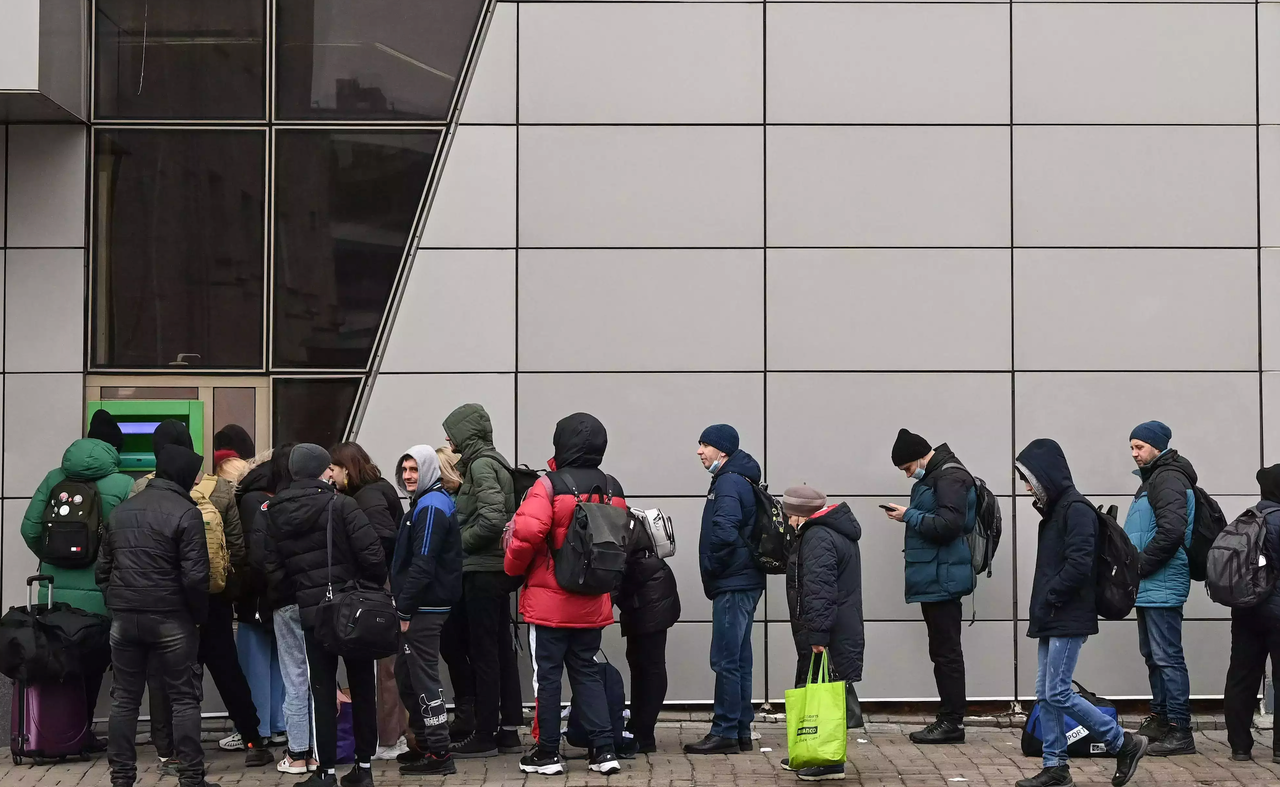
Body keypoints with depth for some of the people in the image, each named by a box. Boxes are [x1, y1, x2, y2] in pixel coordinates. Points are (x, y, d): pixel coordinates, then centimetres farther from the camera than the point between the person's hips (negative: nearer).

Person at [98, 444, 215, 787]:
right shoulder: (185, 513, -11)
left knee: (125, 699, 11)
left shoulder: (121, 511, 10)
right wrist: (199, 613, -1)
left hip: (124, 618, 5)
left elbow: (103, 568, 13)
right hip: (170, 619, -5)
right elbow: (195, 576, -15)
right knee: (184, 699, 3)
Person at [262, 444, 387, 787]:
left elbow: (274, 572, -1)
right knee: (362, 687, 9)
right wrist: (375, 588, 1)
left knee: (322, 690, 7)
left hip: (310, 612, 2)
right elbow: (372, 554, -15)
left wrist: (298, 594, 11)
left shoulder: (274, 515, 2)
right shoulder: (341, 505, -9)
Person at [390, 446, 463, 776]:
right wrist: (404, 606, 16)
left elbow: (422, 565, -22)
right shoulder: (426, 503, 17)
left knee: (423, 677, -6)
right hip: (422, 608, 10)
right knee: (406, 675, 16)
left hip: (424, 609, -10)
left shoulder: (431, 507, -15)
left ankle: (439, 754, -3)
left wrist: (405, 609, -19)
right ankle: (424, 744, 24)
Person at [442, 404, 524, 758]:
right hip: (498, 569, 10)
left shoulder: (481, 465, -14)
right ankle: (509, 729, 18)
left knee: (483, 652, -4)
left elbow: (491, 518, -24)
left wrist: (460, 543, -12)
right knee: (501, 649, 12)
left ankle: (485, 735, 0)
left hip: (482, 571, -10)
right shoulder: (492, 461, 15)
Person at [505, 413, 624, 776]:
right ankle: (604, 748, 8)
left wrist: (514, 566, -4)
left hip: (549, 600, -5)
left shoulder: (550, 485, -13)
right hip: (593, 604, 5)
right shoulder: (613, 490, 6)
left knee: (547, 674, 4)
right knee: (587, 672, 14)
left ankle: (547, 753, 9)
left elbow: (527, 532, -22)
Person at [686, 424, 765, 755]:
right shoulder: (738, 480, 17)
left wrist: (712, 570, -12)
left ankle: (724, 733, -5)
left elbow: (724, 533, -27)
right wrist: (715, 574, 15)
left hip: (732, 586, -10)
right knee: (738, 659, 13)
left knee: (726, 660, -7)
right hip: (744, 582, 10)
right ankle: (741, 731, 18)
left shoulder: (728, 483, -14)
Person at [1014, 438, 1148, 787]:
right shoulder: (1054, 510, 14)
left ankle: (1125, 744, 2)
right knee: (1045, 694, 8)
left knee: (1058, 694, -9)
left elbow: (1079, 565, -22)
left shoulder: (1076, 510, -14)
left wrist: (1049, 598, -14)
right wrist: (1042, 606, 8)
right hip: (1052, 620, 9)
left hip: (1069, 619, -9)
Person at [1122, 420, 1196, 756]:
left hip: (1162, 586, -11)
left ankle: (1180, 731, -9)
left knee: (1167, 657, -10)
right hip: (1149, 587, 11)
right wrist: (1135, 568, 12)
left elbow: (1171, 530, -25)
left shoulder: (1168, 480, -13)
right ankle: (1160, 718, 25)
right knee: (1152, 655, 16)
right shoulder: (1153, 479, 19)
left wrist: (1140, 566, -18)